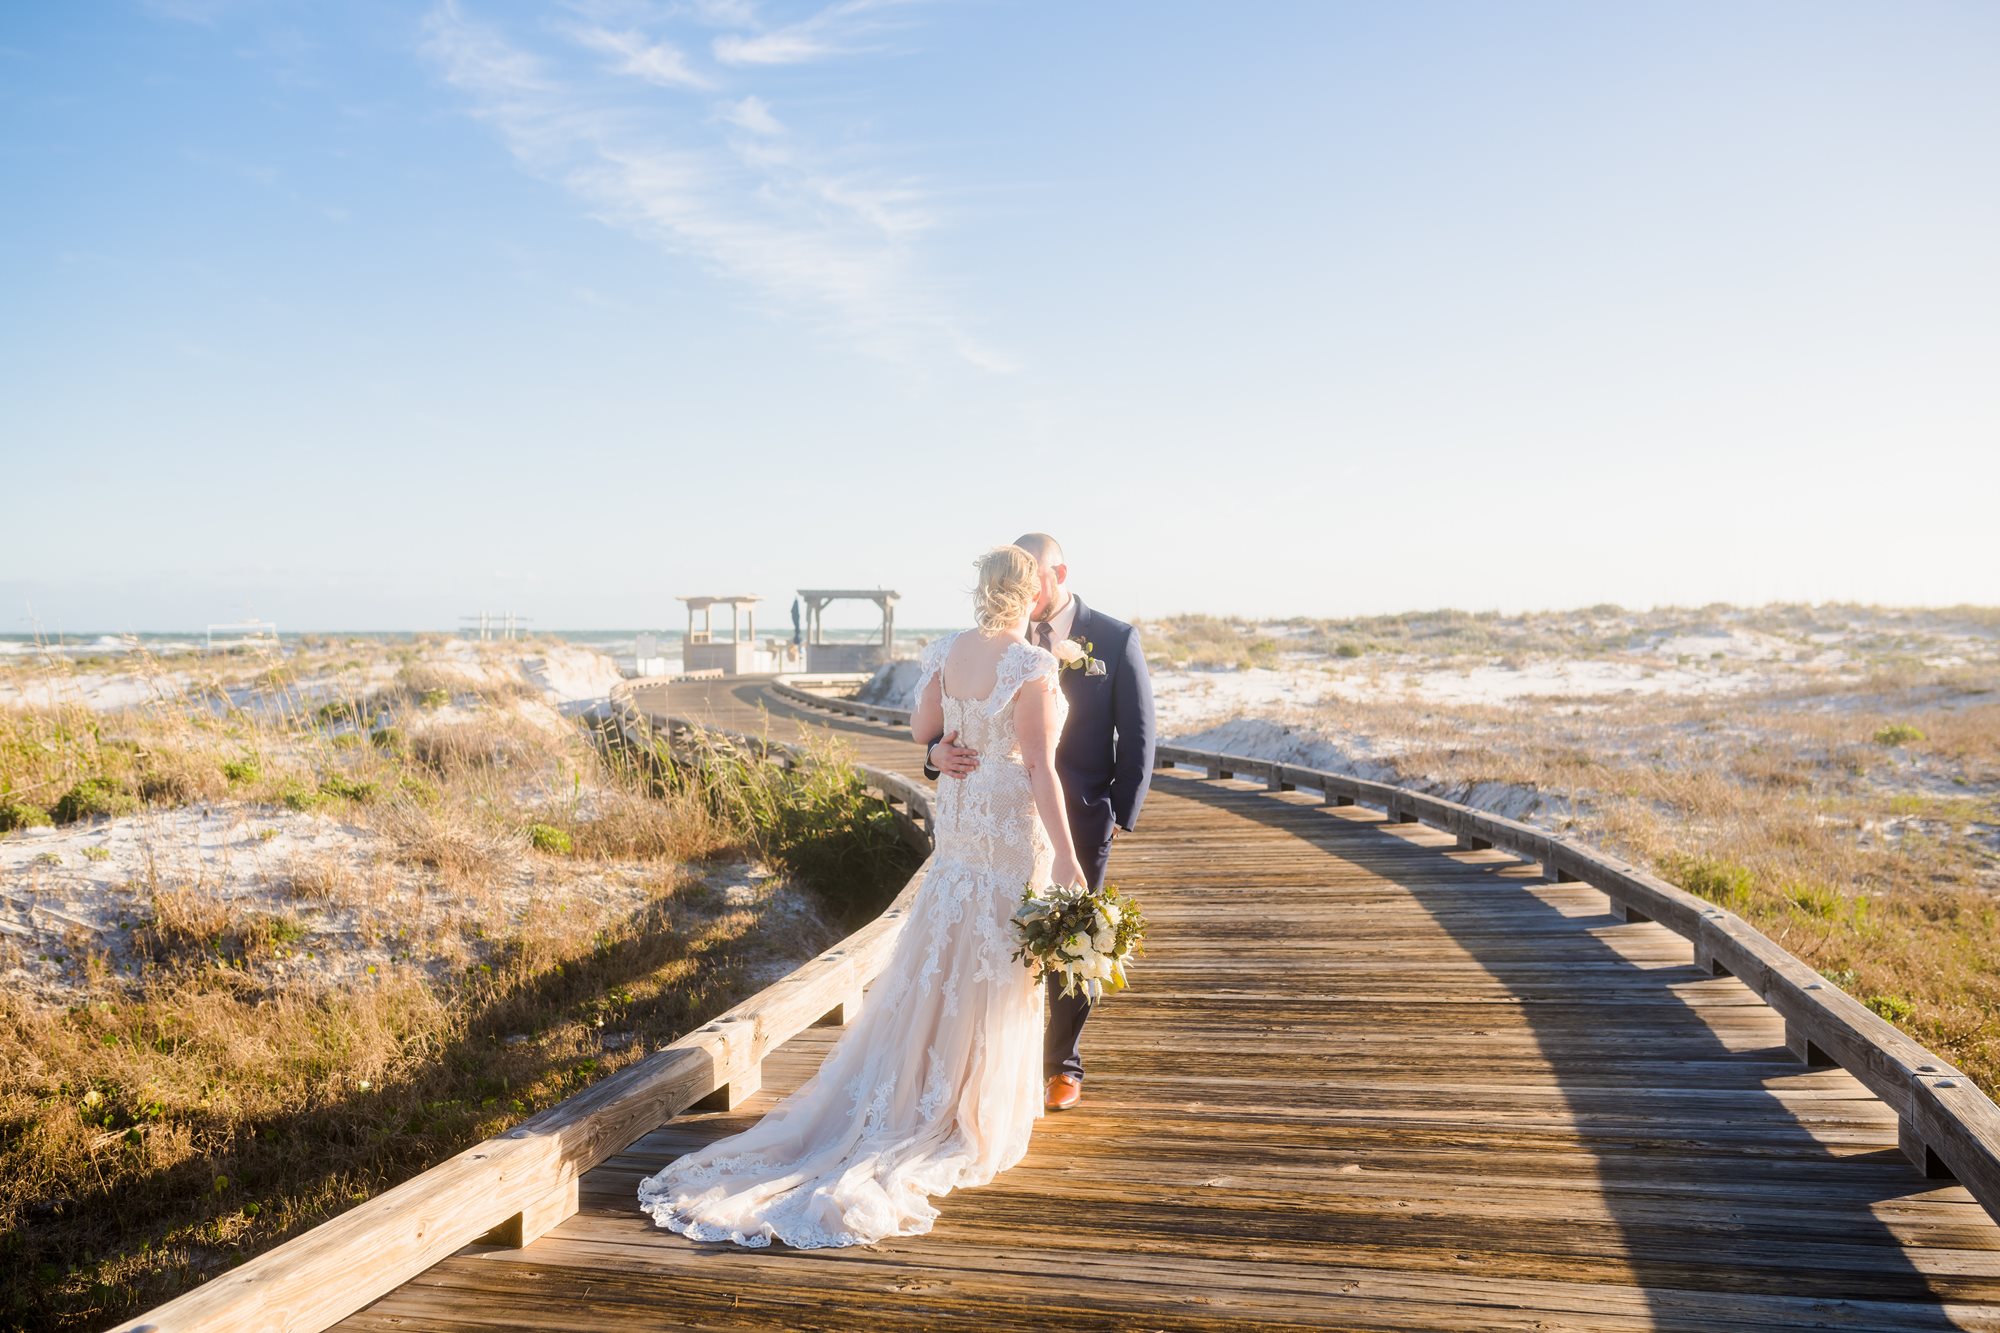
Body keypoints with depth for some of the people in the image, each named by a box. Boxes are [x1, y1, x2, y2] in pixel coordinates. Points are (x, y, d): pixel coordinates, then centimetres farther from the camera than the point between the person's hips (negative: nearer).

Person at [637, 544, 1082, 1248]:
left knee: (939, 964, 16)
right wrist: (1066, 855, -17)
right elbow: (1039, 765, -20)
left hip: (957, 819, 6)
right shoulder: (1033, 665, -18)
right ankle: (976, 1118, 17)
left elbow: (921, 729, 9)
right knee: (996, 976, 6)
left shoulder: (947, 650, 0)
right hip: (1014, 827, -6)